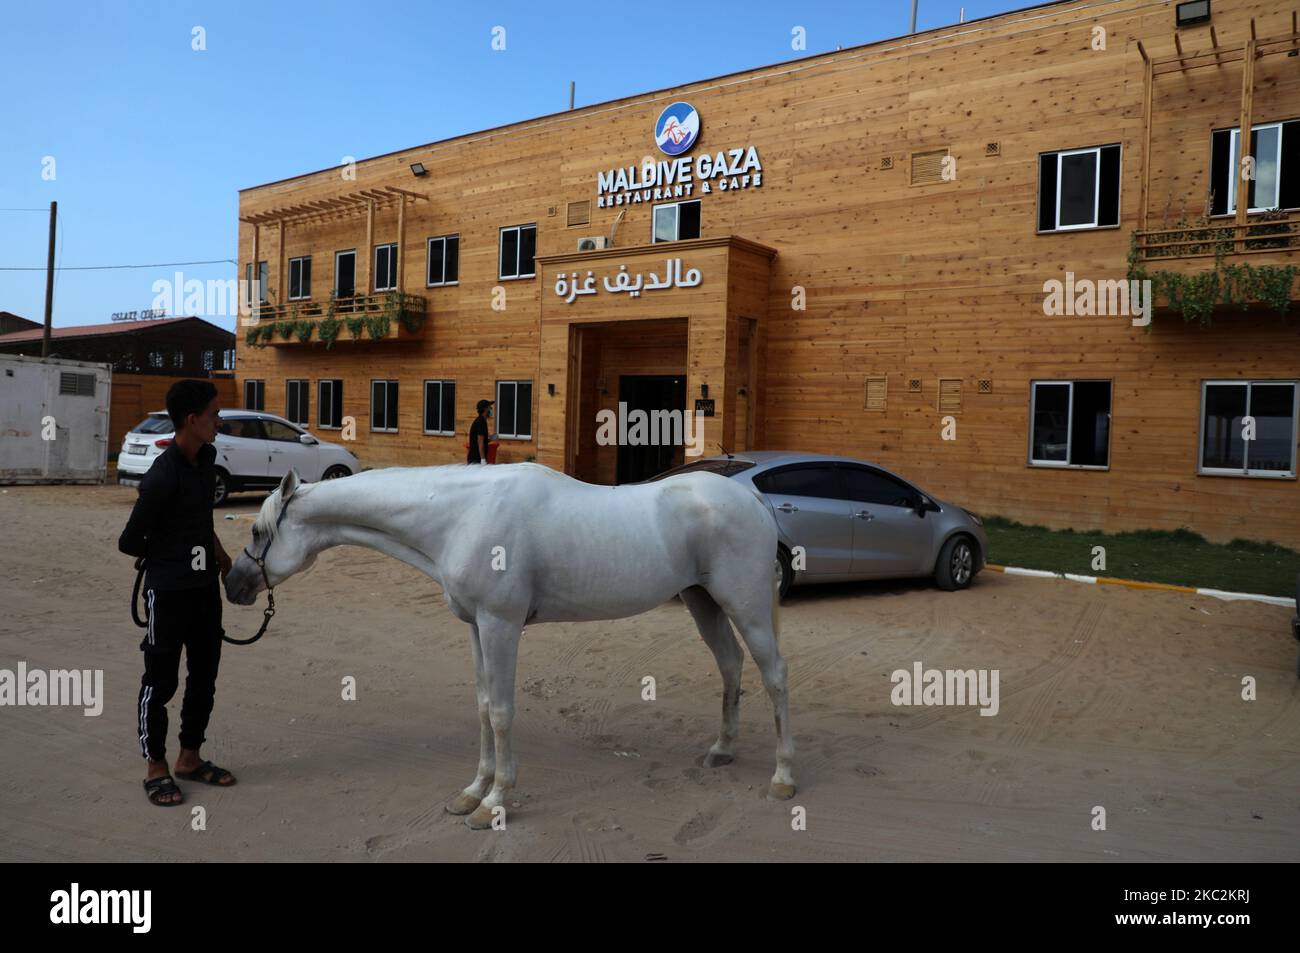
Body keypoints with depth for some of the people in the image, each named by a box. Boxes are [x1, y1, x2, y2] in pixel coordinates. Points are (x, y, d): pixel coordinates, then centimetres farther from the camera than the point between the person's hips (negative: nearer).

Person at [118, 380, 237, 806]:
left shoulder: (206, 458, 2)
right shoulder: (162, 477, -22)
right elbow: (130, 542, -14)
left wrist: (220, 556, 19)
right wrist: (172, 556, 1)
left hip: (204, 585, 8)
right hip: (168, 591, -8)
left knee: (204, 675, 15)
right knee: (161, 680, 6)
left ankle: (190, 758, 30)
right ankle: (156, 768, 21)